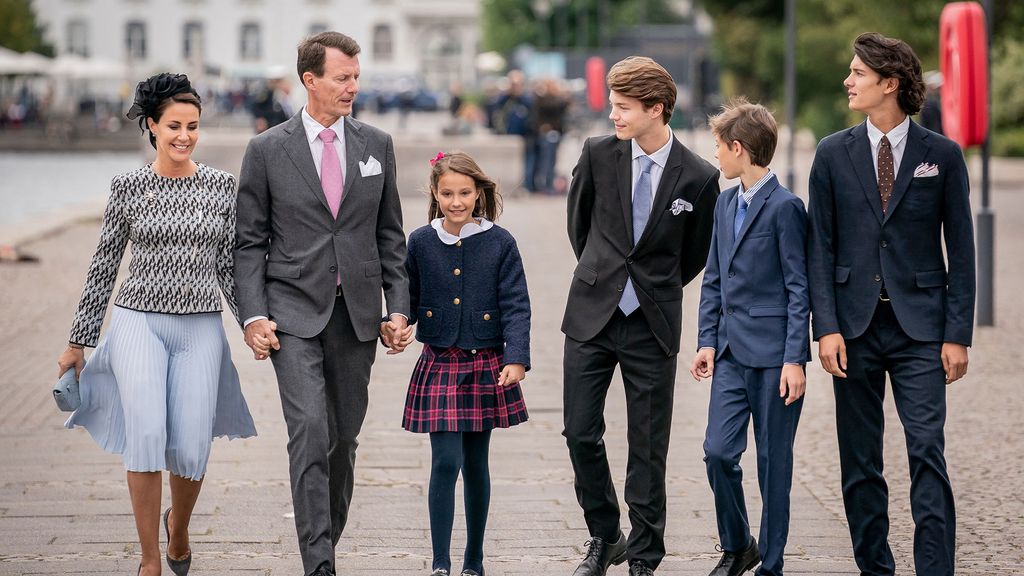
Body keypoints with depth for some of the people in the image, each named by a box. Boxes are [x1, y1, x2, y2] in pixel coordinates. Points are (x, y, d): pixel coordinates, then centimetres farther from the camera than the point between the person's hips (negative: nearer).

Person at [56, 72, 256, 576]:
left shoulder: (221, 186, 4)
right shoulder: (128, 187, 2)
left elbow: (230, 266, 11)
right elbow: (104, 267, 8)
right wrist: (77, 342, 10)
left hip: (201, 328, 1)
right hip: (139, 322, -1)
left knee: (190, 451, -5)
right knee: (147, 434, -20)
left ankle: (178, 527, 29)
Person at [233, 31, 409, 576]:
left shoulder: (376, 144, 7)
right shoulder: (267, 150, -1)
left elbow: (390, 235, 11)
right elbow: (249, 241, 1)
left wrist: (399, 307, 3)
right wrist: (253, 316, -8)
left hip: (356, 314, 3)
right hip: (294, 312, -3)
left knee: (344, 437, 9)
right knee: (310, 430, -15)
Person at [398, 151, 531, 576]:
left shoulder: (499, 242, -3)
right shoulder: (420, 243, 1)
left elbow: (516, 306, -5)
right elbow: (409, 301, 9)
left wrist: (517, 360, -15)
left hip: (486, 366, 0)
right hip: (439, 365, 0)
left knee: (476, 464, 10)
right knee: (446, 462, -10)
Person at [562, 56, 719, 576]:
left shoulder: (699, 178, -8)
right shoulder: (598, 154, -3)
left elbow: (694, 256, 8)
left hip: (652, 324, -2)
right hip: (591, 317, 2)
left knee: (648, 449, 4)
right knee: (580, 434, 3)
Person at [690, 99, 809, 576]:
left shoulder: (784, 207, -10)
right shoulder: (725, 204, 13)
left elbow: (798, 288, -11)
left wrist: (794, 360, -15)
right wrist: (707, 340, 9)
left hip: (773, 355, -6)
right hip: (732, 353, 6)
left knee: (773, 461, 2)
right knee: (718, 452, 0)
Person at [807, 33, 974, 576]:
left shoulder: (942, 155, 1)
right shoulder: (833, 154, 5)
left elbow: (960, 250, 2)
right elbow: (820, 246, 4)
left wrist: (958, 333, -4)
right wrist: (827, 327, -5)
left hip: (919, 328, -2)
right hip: (855, 326, 2)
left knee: (927, 451, -10)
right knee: (859, 461, 7)